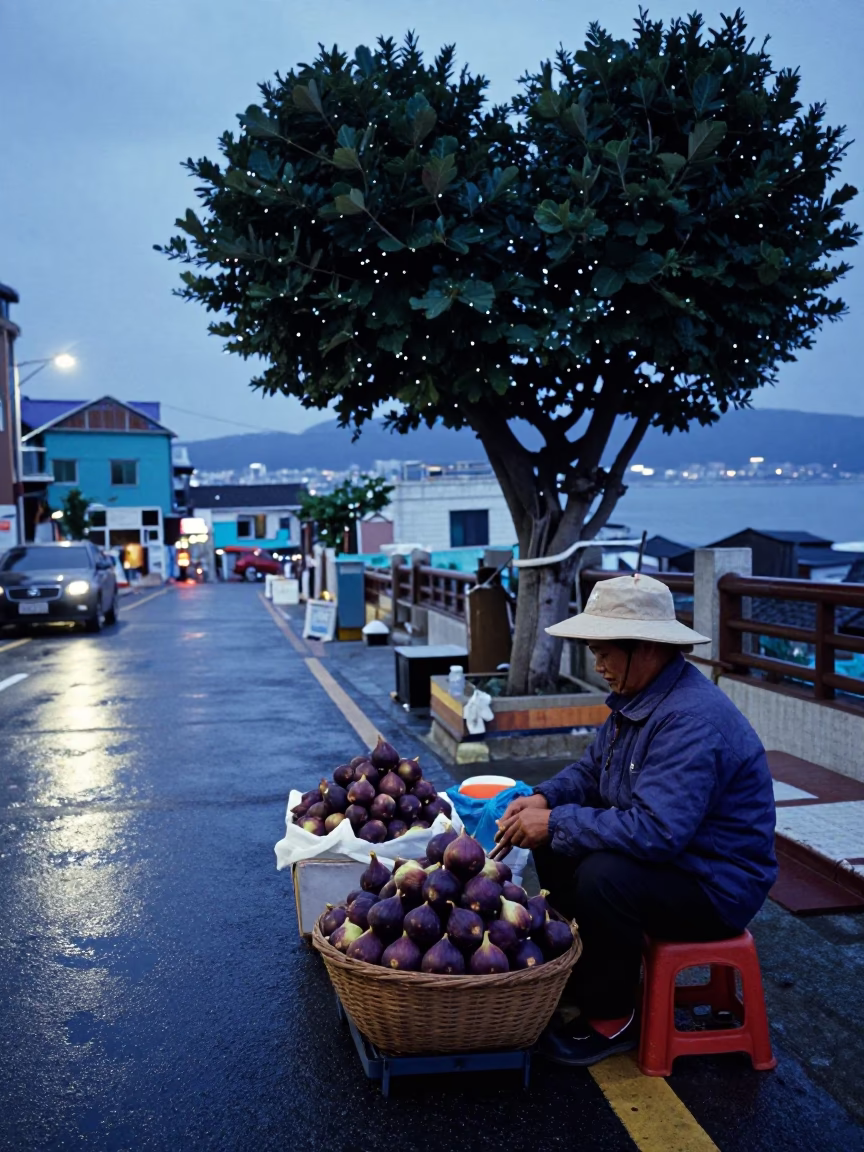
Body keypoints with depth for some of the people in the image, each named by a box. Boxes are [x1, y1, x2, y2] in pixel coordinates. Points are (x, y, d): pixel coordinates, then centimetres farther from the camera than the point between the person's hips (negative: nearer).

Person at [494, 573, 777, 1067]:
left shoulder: (693, 720, -30)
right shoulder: (638, 697, 2)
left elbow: (655, 830, -36)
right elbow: (591, 770, 13)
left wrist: (556, 823, -27)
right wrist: (543, 799, -6)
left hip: (717, 886, -10)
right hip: (669, 851, 10)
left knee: (603, 875, -30)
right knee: (555, 849, 4)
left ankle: (612, 1020, -7)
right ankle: (580, 971, 17)